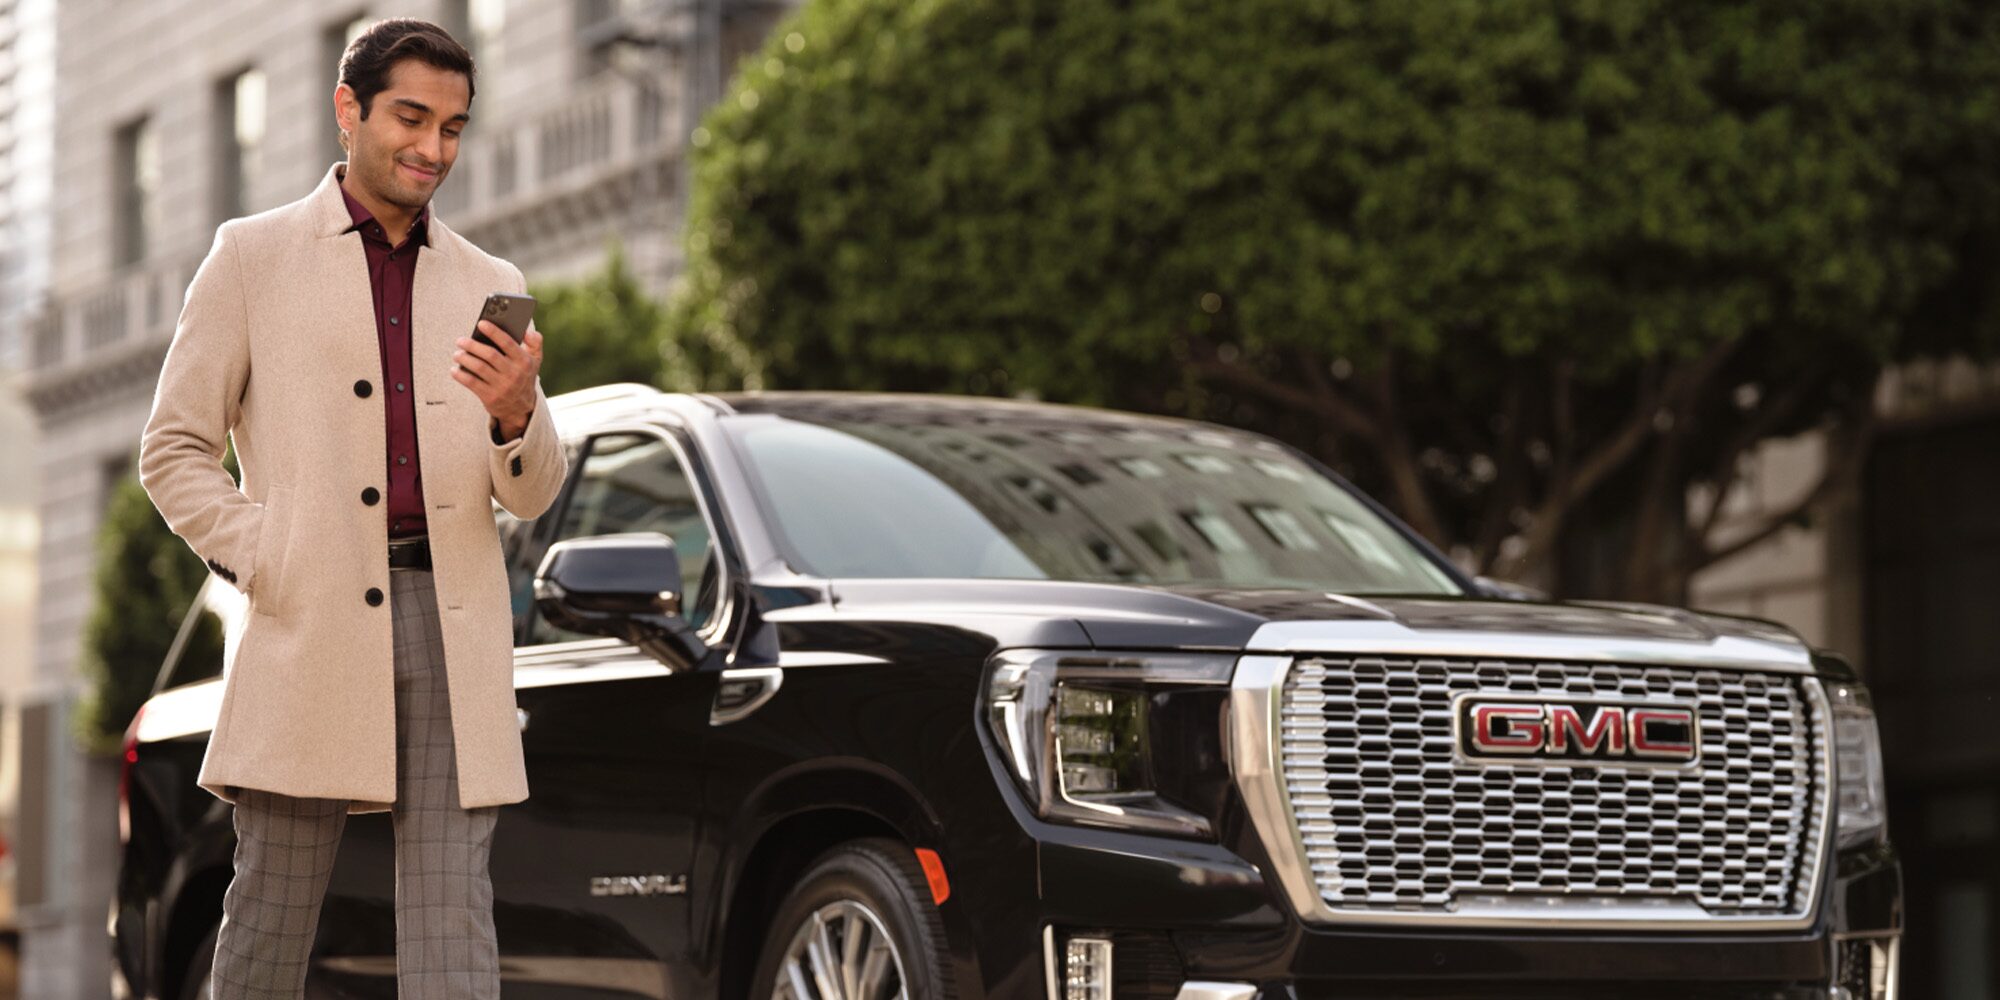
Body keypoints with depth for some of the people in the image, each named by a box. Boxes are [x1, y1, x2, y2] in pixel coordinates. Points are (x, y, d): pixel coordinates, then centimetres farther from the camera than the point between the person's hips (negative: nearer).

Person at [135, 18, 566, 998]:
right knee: (271, 916, 0)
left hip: (454, 623, 3)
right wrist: (262, 564, -8)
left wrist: (516, 413, -9)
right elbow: (173, 448, 7)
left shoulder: (490, 285, 18)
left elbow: (531, 496, 14)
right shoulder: (252, 257, 8)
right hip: (310, 626, -3)